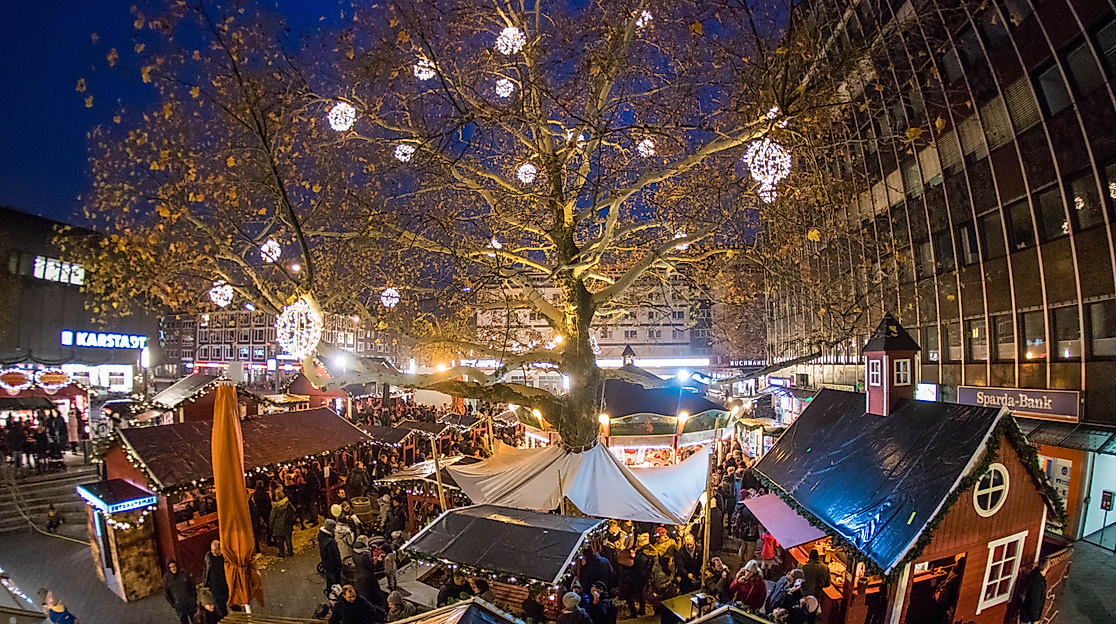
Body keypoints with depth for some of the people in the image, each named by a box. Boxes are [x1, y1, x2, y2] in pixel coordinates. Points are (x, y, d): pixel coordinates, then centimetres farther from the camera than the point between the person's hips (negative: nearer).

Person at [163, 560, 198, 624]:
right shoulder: (166, 578, -5)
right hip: (179, 606, 0)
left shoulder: (184, 573, -5)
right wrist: (173, 605, -2)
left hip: (190, 604, 1)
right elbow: (167, 593, 1)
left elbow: (192, 586, 1)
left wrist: (194, 599, -1)